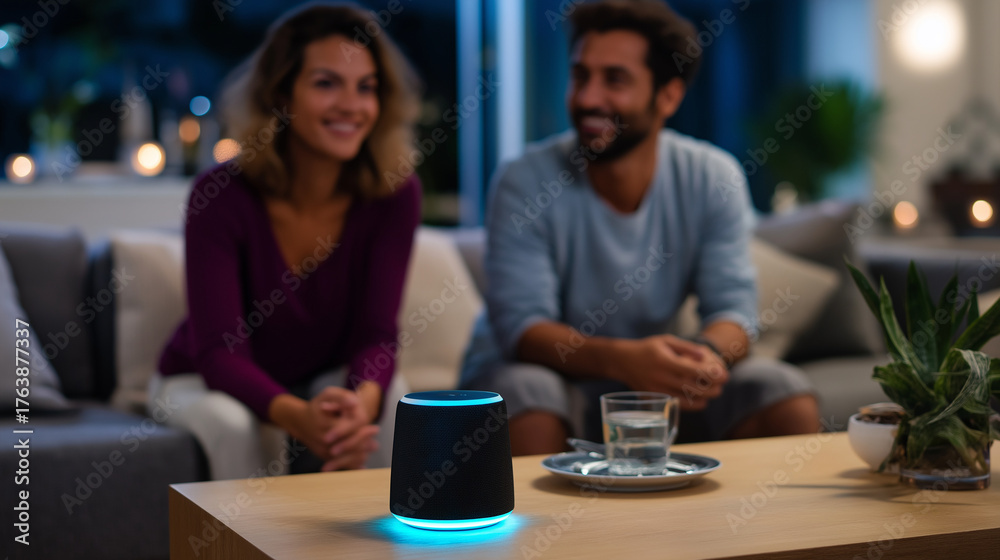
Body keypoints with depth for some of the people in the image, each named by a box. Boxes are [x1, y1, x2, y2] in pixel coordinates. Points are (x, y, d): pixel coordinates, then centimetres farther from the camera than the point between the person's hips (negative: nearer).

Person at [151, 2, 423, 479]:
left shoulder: (392, 195, -17)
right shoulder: (223, 195, -25)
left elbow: (375, 334, -21)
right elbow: (219, 350, -29)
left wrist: (362, 401, -45)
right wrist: (297, 416, -49)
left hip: (322, 379, 2)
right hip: (204, 381, -2)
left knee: (390, 399, -27)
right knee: (231, 423, -33)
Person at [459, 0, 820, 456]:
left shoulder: (713, 179, -7)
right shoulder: (524, 183, -16)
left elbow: (733, 307, -10)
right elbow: (520, 325, -23)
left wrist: (709, 355, -36)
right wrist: (621, 359, -41)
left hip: (651, 381, 3)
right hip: (544, 374, -3)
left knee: (789, 398, -15)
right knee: (525, 396, -37)